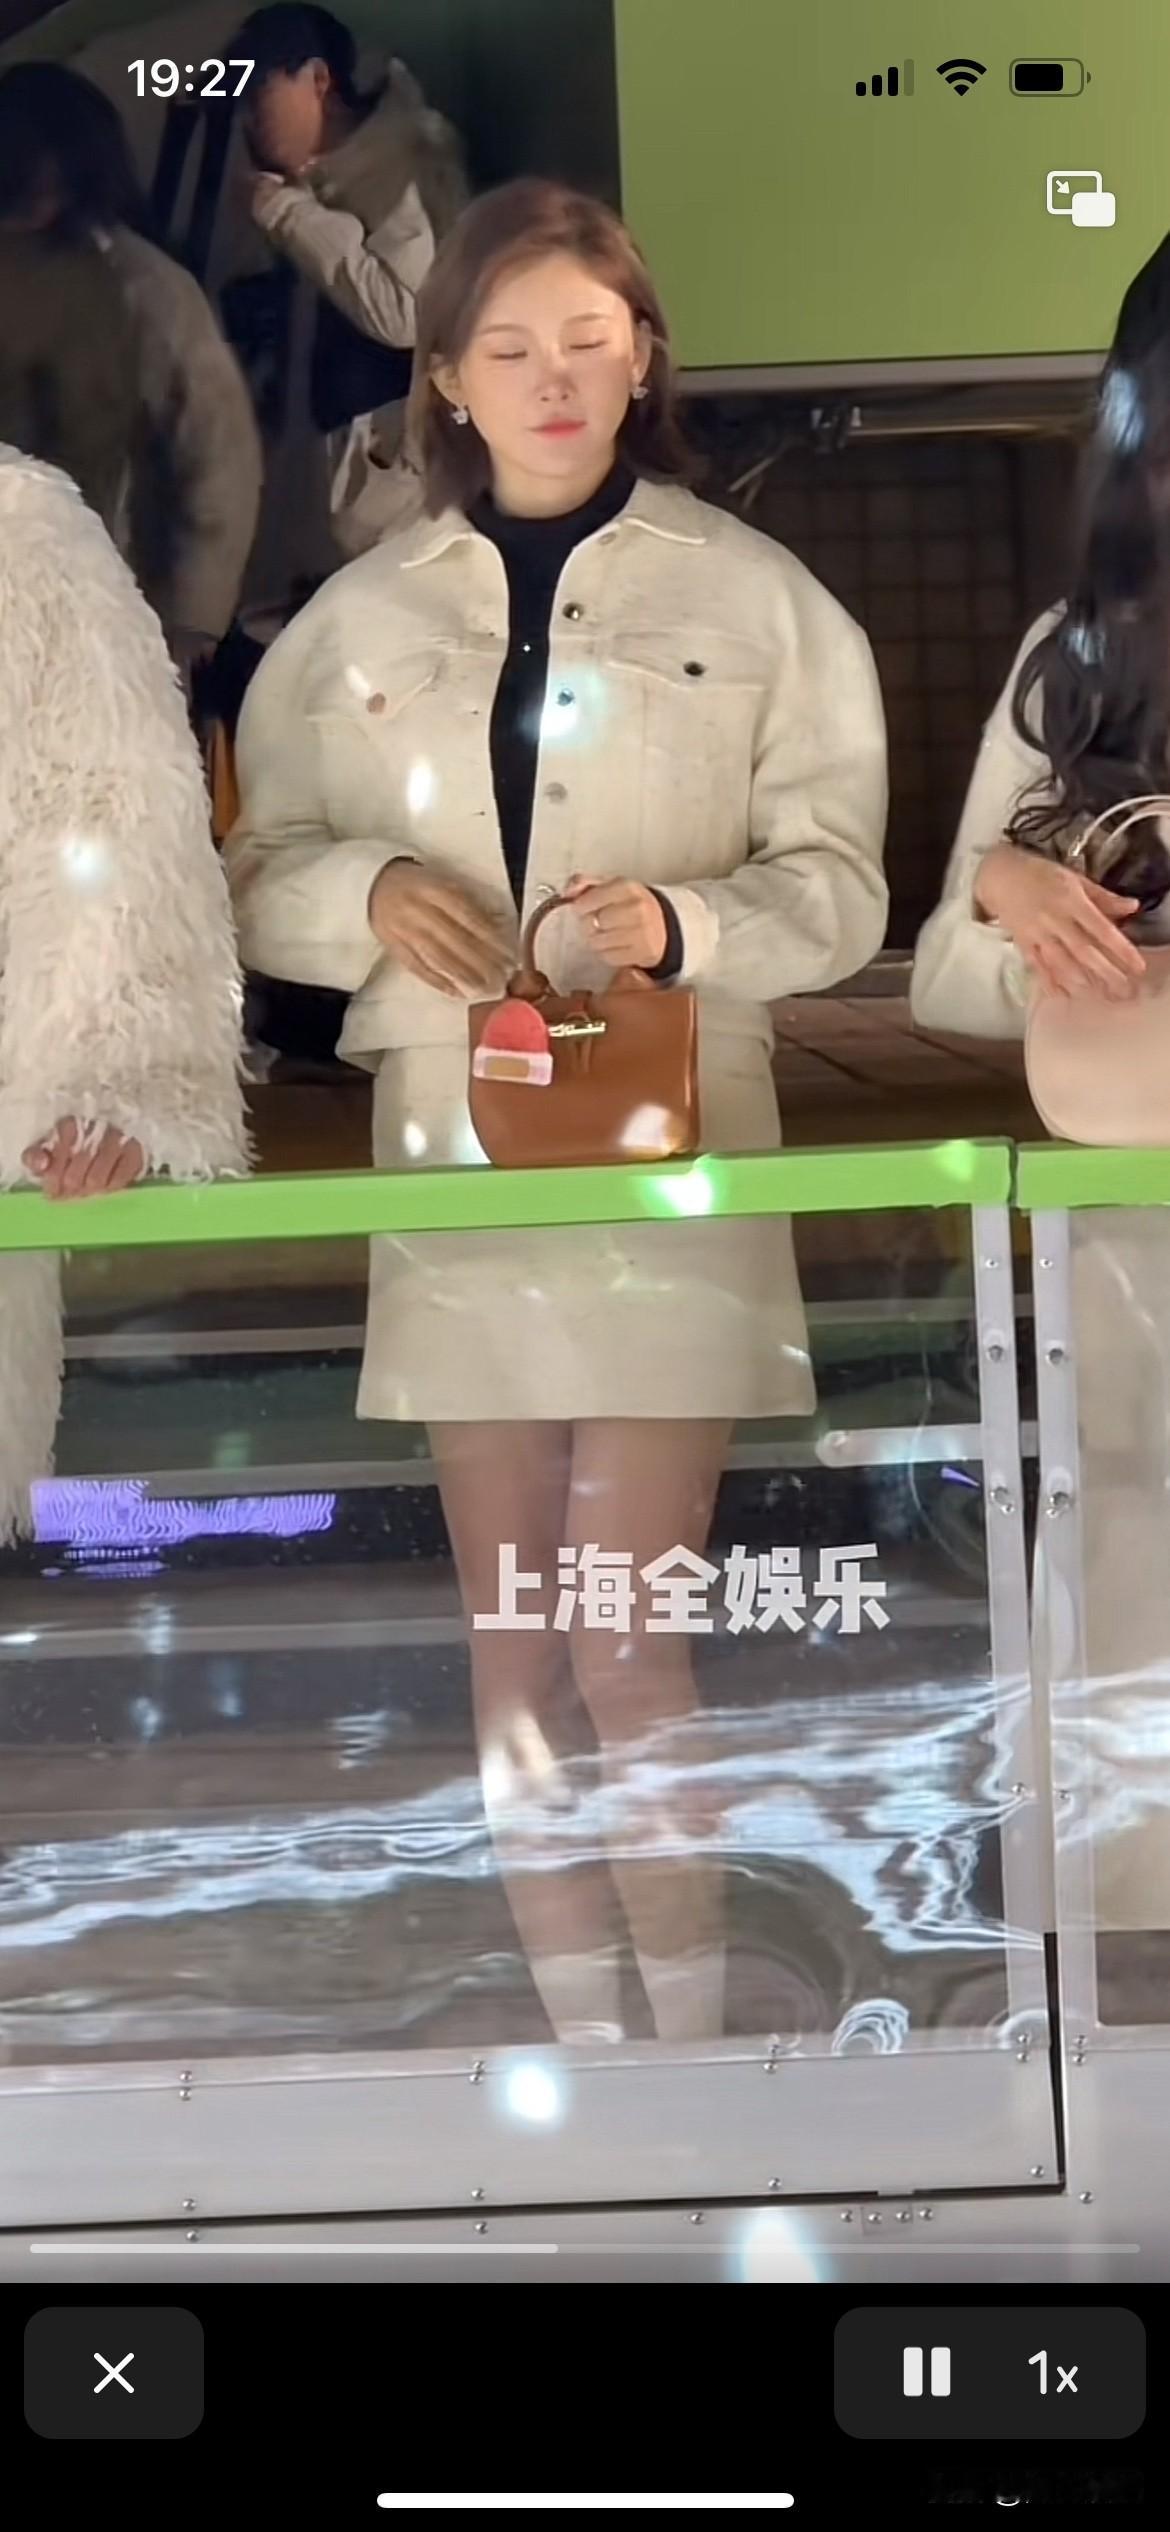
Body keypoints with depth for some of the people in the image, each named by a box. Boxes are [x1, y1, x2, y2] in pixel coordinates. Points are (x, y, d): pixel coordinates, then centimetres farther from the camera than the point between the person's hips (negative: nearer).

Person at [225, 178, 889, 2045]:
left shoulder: (755, 599, 1)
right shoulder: (360, 617, 8)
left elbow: (840, 890, -1)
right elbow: (259, 873, 8)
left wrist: (683, 923, -19)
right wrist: (368, 893, -13)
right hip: (452, 1162, 3)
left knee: (630, 1648, -7)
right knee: (509, 1650, 7)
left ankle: (693, 2043, 5)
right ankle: (581, 2038, 17)